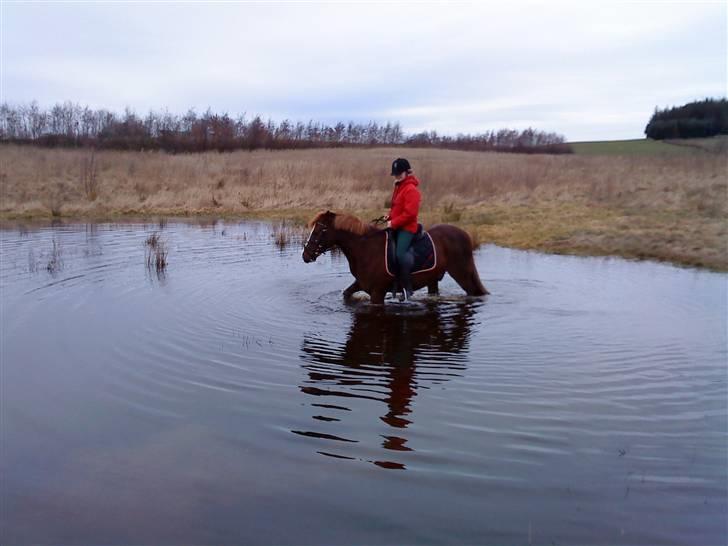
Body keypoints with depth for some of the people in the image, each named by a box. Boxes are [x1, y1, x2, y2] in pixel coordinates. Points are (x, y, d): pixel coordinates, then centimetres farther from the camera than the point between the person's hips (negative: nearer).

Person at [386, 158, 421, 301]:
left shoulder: (411, 189, -15)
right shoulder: (398, 187, 16)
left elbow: (410, 213, -22)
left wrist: (393, 223, -18)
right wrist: (390, 216, 8)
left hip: (407, 227, -10)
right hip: (396, 226, 11)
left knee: (401, 254, -24)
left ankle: (407, 287, -17)